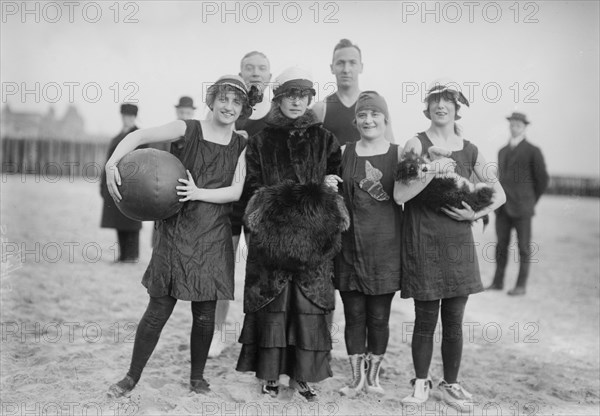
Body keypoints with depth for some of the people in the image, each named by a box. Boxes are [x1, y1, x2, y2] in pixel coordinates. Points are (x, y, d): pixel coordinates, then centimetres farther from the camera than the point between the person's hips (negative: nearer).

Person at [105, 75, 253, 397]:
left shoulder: (241, 146, 7)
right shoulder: (189, 130, 0)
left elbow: (235, 191, -2)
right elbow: (140, 135, -10)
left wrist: (199, 192, -17)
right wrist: (112, 163, -25)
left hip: (214, 237, 2)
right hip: (177, 232, -2)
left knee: (205, 313, 7)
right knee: (159, 310, 2)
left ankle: (197, 377, 25)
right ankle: (132, 376, 18)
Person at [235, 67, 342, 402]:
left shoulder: (323, 139, 9)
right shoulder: (262, 140, 7)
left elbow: (337, 176, 10)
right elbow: (253, 186, 2)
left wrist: (329, 187, -11)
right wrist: (277, 198, -15)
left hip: (313, 233, 1)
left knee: (309, 302, 1)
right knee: (272, 301, 1)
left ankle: (302, 374, 12)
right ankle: (271, 373, 14)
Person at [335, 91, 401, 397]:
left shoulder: (398, 153, 2)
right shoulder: (343, 153, 5)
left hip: (385, 246, -1)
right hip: (351, 245, 1)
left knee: (379, 316, 7)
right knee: (354, 315, 7)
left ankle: (373, 375, 25)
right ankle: (356, 376, 22)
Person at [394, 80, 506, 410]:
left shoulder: (470, 151, 8)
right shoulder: (417, 144, -3)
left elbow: (499, 194, 12)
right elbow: (399, 194, -12)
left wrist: (475, 214, -3)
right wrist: (431, 173, -22)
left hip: (458, 241, 3)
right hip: (423, 241, -3)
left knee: (453, 320, 8)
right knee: (426, 319, 5)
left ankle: (450, 384, 24)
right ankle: (421, 383, 23)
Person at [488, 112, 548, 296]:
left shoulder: (533, 151, -4)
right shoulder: (502, 151, 15)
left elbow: (542, 180, 1)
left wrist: (531, 201, 8)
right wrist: (501, 200, 15)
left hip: (522, 208, -5)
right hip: (502, 207, 5)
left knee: (524, 248, 2)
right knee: (501, 245, 8)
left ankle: (521, 285, 8)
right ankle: (498, 282, 15)